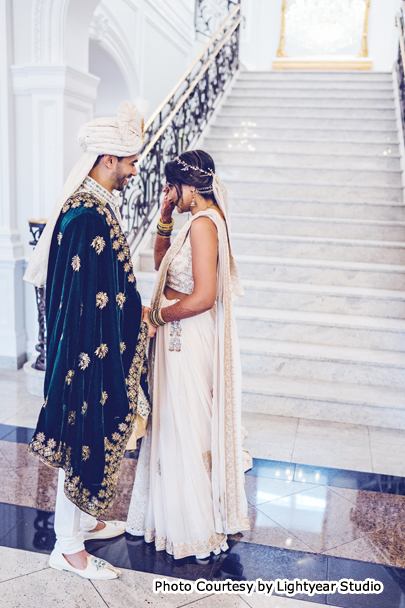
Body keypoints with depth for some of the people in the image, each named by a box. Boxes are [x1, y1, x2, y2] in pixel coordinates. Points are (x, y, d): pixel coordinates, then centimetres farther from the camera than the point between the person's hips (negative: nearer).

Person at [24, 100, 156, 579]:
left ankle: (84, 520, 41)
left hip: (98, 348, 10)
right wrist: (138, 325, -13)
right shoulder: (86, 214, -22)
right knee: (84, 441, 4)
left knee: (95, 439, 21)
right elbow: (88, 296, -23)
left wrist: (136, 313, 11)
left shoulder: (95, 205, 9)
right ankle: (68, 548, 24)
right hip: (90, 350, -10)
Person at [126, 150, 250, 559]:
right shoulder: (200, 220, 10)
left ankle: (194, 527, 26)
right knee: (174, 425, 20)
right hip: (180, 338, 10)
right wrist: (165, 218, 9)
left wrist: (156, 315, -14)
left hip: (188, 339, -10)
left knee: (186, 430, 5)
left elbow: (204, 297, -27)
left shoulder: (203, 223, -20)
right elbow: (162, 263, 20)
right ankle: (172, 513, 39)